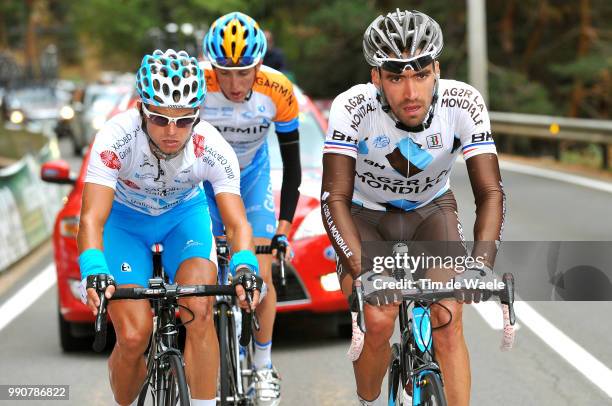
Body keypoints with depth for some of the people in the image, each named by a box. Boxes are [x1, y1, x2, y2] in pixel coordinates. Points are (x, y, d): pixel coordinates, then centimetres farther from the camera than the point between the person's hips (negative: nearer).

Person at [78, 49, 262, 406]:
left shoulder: (214, 148, -31)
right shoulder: (116, 138, -35)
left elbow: (237, 222, -35)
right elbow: (92, 218, -40)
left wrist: (244, 266, -55)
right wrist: (94, 271, -58)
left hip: (184, 214, 1)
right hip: (125, 218, -1)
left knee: (200, 312, -25)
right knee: (133, 337, -13)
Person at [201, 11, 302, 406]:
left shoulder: (278, 92, -27)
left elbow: (292, 164, -16)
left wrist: (284, 225, -21)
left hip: (252, 178, 1)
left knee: (261, 274, -9)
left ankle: (264, 366, 7)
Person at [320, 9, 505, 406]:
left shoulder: (464, 103, -27)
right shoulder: (353, 108, -31)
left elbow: (490, 192, -26)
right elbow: (335, 198, -32)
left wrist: (481, 263, -43)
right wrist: (362, 270, -46)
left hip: (431, 210, 1)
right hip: (367, 215, -1)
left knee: (449, 324, -18)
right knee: (377, 322, -19)